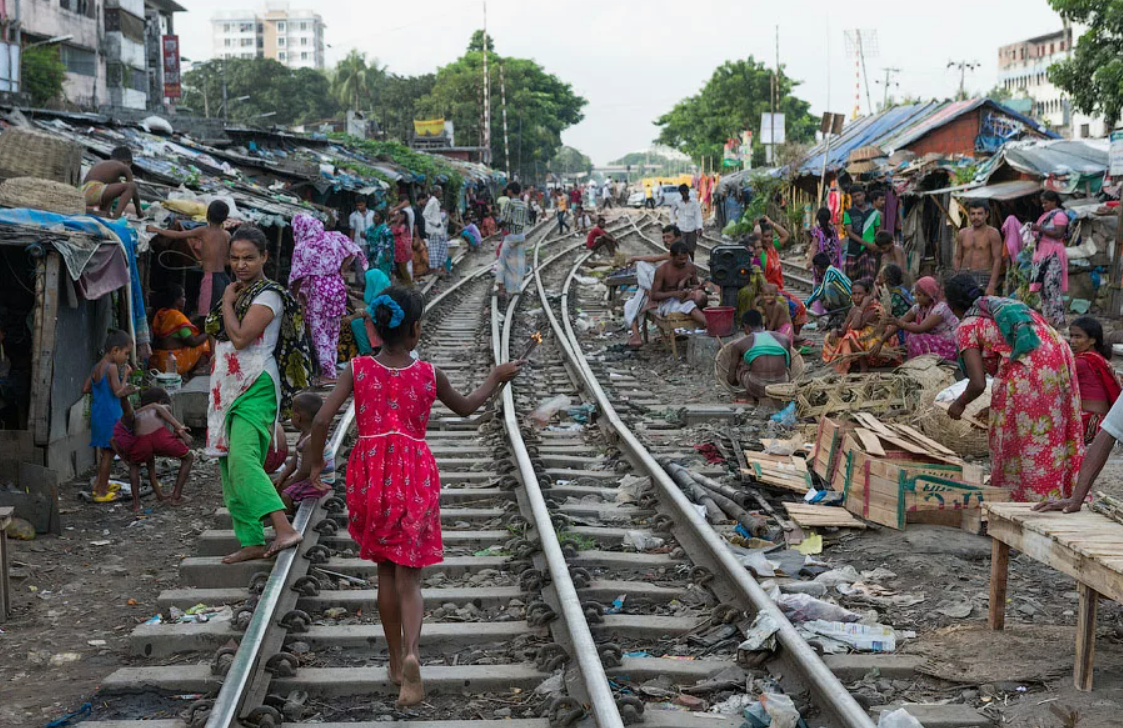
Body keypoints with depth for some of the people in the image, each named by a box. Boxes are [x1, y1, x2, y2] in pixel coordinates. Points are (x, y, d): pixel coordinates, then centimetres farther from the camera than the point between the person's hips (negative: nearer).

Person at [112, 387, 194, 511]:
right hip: (159, 435, -3)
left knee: (134, 465, 39)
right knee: (188, 458, 27)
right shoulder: (165, 407, 35)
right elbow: (158, 408, 4)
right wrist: (180, 429, -7)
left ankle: (136, 503, 24)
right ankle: (176, 497, 25)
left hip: (140, 440, 3)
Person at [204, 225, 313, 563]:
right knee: (229, 468, 8)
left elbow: (240, 337, -18)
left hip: (255, 389, -10)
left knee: (242, 460, -27)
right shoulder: (240, 293, 19)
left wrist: (227, 301, -7)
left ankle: (284, 530, -35)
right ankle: (251, 542, 14)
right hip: (230, 389, 10)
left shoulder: (268, 295, -8)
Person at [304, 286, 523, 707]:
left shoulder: (359, 369, -4)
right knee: (409, 577, 1)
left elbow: (322, 420, -11)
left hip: (371, 475, 1)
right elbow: (465, 407, 16)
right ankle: (411, 654, -24)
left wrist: (316, 465, 3)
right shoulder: (429, 374, -3)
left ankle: (397, 661, 25)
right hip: (415, 475, -1)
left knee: (385, 571, 17)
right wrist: (497, 378, 31)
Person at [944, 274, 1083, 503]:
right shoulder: (1008, 303, 26)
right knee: (1057, 437, 16)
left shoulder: (967, 327, 6)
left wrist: (960, 403, 17)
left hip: (1026, 372, -7)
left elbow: (978, 384, -4)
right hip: (1060, 357, 7)